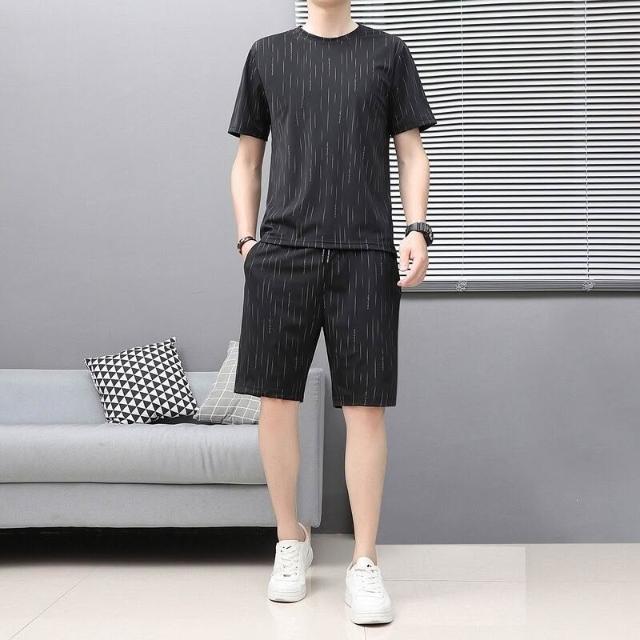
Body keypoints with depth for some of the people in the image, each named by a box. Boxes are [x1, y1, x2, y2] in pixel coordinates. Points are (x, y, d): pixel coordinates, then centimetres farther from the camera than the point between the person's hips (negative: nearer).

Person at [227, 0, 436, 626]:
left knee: (365, 407, -4)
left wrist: (417, 229, -3)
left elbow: (411, 153, 11)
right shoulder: (267, 54, 14)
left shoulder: (387, 52, 12)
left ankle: (364, 563, 5)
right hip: (282, 252, 1)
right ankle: (291, 540, 20)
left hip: (366, 255, -1)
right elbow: (247, 159, 17)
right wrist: (246, 238, 5)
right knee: (276, 401, 2)